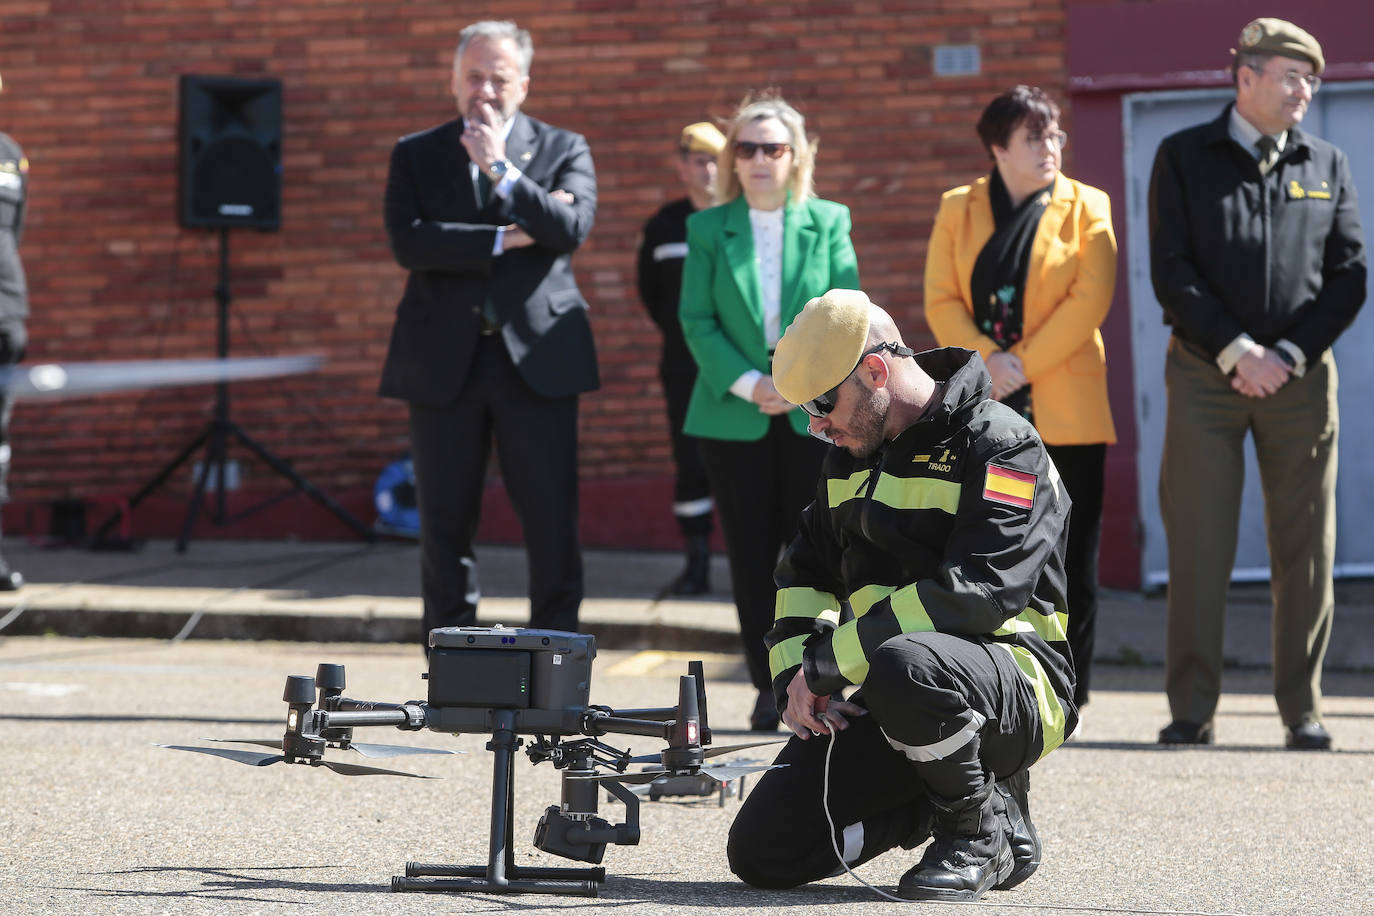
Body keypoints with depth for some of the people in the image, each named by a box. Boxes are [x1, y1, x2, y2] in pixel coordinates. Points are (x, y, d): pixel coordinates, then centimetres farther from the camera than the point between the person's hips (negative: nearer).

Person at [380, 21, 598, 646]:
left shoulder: (563, 149, 9)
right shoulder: (416, 155, 10)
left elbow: (572, 228, -8)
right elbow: (407, 242, -7)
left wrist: (501, 170, -11)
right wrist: (505, 239, -10)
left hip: (536, 358, -1)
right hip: (445, 362, 1)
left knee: (552, 522, -4)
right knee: (445, 525, 4)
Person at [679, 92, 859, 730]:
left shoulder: (828, 223, 5)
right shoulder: (708, 228, 6)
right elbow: (697, 320, 0)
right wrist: (747, 383, -13)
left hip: (814, 414, -1)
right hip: (732, 414, 1)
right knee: (751, 555, 1)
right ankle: (769, 686, 8)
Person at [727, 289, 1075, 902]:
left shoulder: (1000, 446, -12)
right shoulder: (854, 452, 15)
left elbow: (978, 591, -25)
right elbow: (805, 573, 25)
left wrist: (829, 660, -23)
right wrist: (794, 677, 4)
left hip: (1013, 688, -8)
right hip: (879, 697, 8)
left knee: (903, 663, -42)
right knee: (762, 852, -7)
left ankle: (980, 828, -14)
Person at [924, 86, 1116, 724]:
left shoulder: (1086, 208, 5)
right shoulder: (958, 209, 12)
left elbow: (1090, 299, -5)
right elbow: (940, 300, 4)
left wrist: (1021, 365, -11)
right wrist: (985, 361, -12)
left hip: (1062, 409, -1)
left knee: (1070, 562, -1)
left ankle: (1065, 698, 7)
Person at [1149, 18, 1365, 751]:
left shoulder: (1327, 165, 11)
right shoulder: (1184, 157, 5)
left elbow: (1348, 277, 6)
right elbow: (1171, 271, -2)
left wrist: (1289, 355, -7)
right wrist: (1236, 351, -10)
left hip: (1300, 376, 2)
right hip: (1205, 375, -2)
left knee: (1305, 547, 0)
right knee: (1198, 547, -4)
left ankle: (1303, 709, 6)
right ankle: (1192, 710, 1)